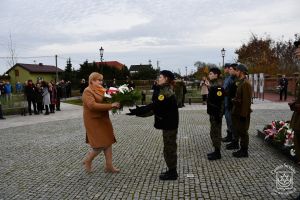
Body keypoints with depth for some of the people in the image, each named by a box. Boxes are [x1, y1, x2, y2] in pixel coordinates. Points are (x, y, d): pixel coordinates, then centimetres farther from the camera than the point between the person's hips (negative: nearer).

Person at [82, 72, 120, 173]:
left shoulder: (101, 90, 9)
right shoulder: (88, 91, -13)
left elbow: (106, 101, 17)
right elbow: (92, 105, -27)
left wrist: (115, 103, -5)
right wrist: (111, 105, -30)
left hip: (103, 120, 8)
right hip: (94, 121, -8)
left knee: (108, 142, 7)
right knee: (100, 145, -5)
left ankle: (109, 165, 16)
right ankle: (87, 160, 21)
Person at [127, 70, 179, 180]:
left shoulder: (166, 92, -20)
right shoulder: (165, 90, 12)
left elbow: (153, 106, -27)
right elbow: (155, 107, 11)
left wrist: (136, 111, -26)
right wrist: (139, 111, 7)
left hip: (169, 125, -10)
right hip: (169, 124, 10)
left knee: (169, 148, 1)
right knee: (170, 148, 17)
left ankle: (172, 173, 15)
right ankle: (172, 171, 29)